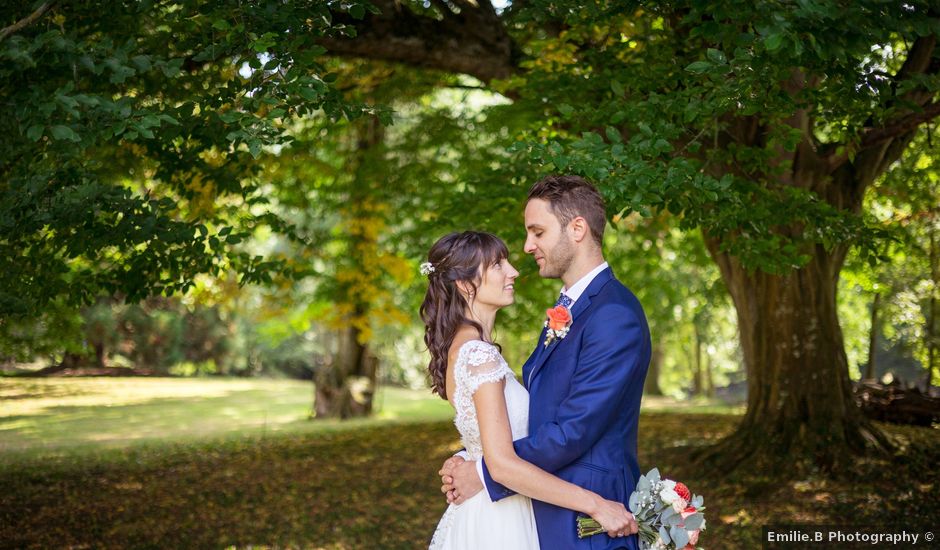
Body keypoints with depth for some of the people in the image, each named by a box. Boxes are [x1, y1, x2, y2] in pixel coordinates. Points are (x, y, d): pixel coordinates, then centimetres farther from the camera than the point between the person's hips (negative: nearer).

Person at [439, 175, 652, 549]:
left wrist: (486, 474, -14)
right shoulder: (566, 309, 12)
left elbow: (574, 430, -23)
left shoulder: (614, 315, -19)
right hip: (550, 513, 8)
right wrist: (470, 462, -3)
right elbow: (531, 410, 11)